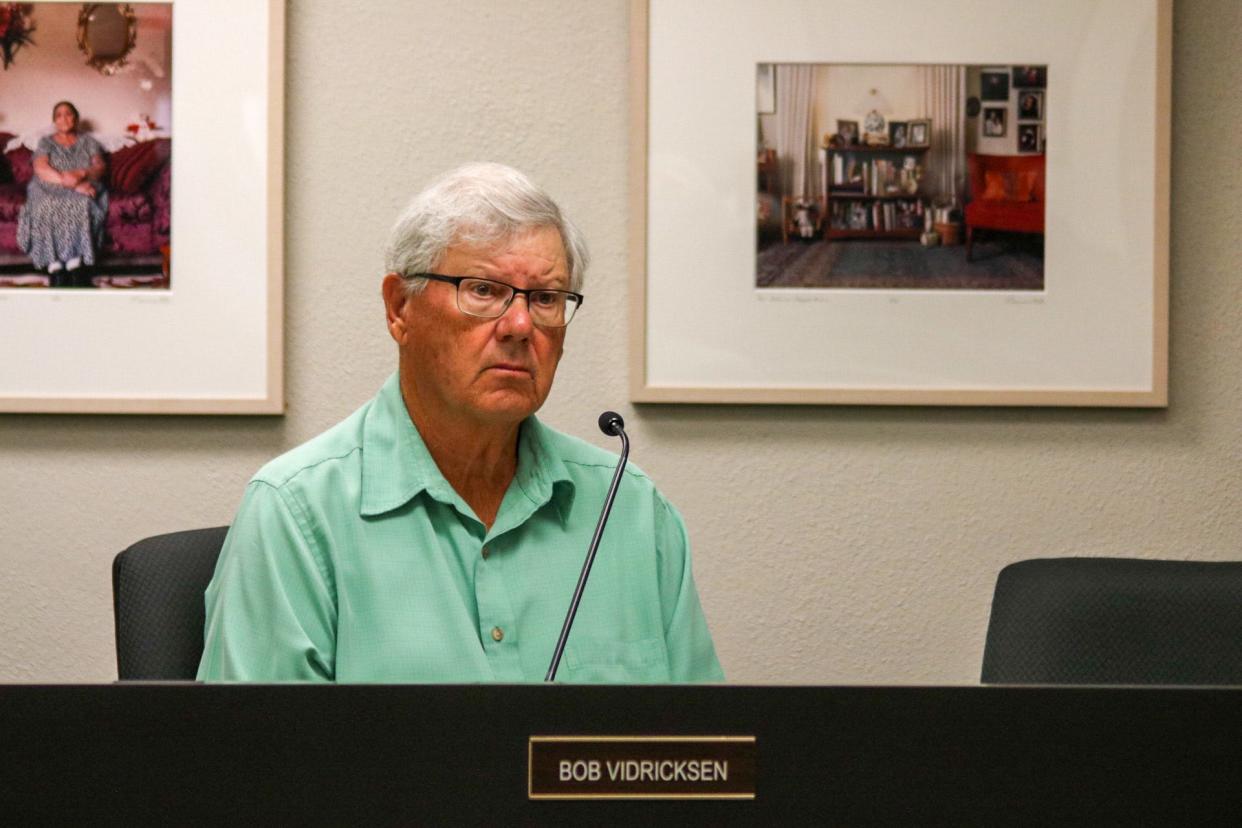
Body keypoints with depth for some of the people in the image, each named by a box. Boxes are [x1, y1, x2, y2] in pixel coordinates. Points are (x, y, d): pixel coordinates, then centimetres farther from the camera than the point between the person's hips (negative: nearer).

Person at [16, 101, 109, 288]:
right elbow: (41, 169, -2)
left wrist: (81, 174, -17)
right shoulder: (46, 142, 16)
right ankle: (54, 264, -40)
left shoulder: (88, 141, 20)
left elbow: (100, 167, 6)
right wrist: (69, 182, -17)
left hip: (83, 189, 0)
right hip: (50, 190, 0)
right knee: (48, 207, -37)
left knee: (81, 204, -38)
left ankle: (74, 263, -41)